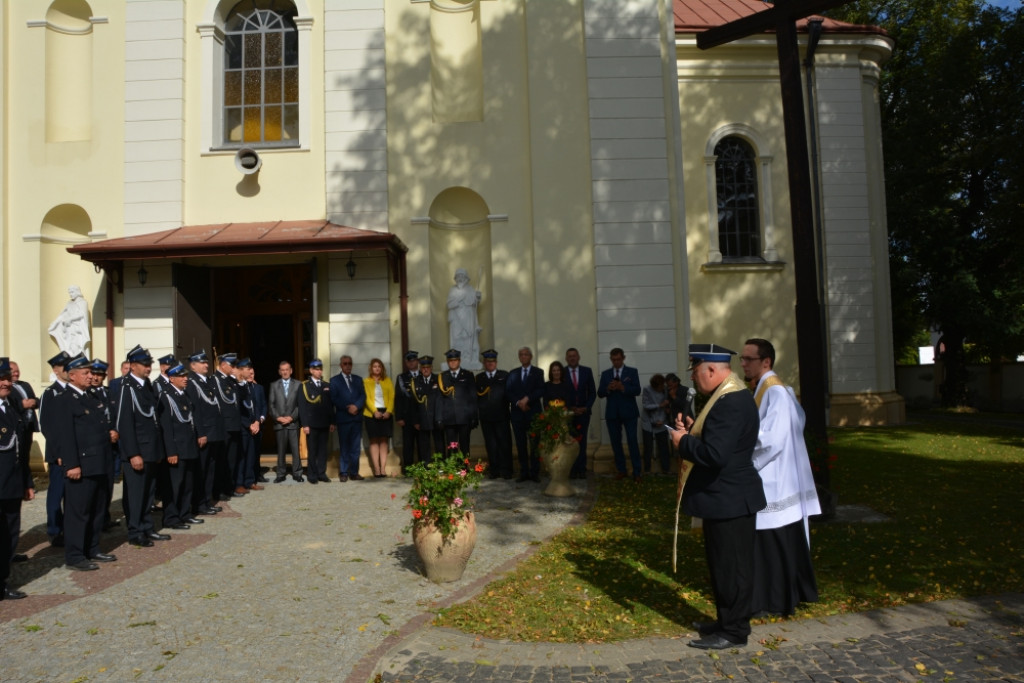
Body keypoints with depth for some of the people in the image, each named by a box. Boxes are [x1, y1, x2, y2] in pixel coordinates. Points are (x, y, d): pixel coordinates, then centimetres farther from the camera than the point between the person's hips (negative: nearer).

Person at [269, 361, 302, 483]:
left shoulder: (297, 384, 7)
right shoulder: (274, 385, 11)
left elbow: (300, 404, 2)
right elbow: (271, 404, 6)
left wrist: (291, 417, -8)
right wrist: (278, 417, -6)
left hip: (293, 422, -1)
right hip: (279, 422, 1)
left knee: (296, 449, -2)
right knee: (281, 450, 5)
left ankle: (297, 473, 5)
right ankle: (281, 474, 10)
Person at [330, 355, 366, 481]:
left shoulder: (358, 379, 15)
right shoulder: (334, 380, 5)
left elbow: (363, 396, 7)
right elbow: (334, 398, -4)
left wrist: (356, 406, -12)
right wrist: (347, 408, -13)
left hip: (357, 417, 3)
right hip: (343, 418, -3)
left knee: (355, 447, 5)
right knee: (344, 447, 1)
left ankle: (354, 472, 9)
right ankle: (344, 473, 7)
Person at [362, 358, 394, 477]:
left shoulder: (387, 380, 12)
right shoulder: (366, 381, 7)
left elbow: (392, 397, 4)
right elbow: (367, 398, -2)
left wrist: (389, 411, -10)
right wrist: (375, 411, -16)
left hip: (386, 413, 2)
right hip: (372, 414, -2)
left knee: (384, 440, 0)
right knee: (374, 441, -2)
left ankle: (383, 468, 0)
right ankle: (376, 469, -2)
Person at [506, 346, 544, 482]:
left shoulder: (538, 372, 7)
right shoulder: (513, 373, 14)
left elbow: (541, 390, -4)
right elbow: (508, 391, 5)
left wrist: (527, 399, -15)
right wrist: (518, 402, -9)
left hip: (533, 412, -2)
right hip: (517, 413, 2)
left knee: (534, 444, -3)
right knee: (520, 444, 3)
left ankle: (535, 473, 2)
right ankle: (523, 472, 8)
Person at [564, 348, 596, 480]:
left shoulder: (587, 371, 6)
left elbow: (592, 392, 8)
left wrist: (586, 407, -4)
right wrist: (570, 409, -7)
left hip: (583, 411, 1)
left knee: (582, 441, 2)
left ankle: (581, 469, 5)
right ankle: (572, 470, 1)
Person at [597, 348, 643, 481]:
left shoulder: (632, 372, 4)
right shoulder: (605, 374, 10)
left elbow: (637, 390, -7)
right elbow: (600, 393, 3)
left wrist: (622, 387, -22)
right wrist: (608, 388, -17)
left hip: (629, 412, -3)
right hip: (612, 413, 3)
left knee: (632, 441, -5)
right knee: (616, 442, 6)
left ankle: (636, 472, 0)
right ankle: (621, 470, 16)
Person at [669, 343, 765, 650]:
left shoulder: (730, 402, -25)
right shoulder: (728, 396, 9)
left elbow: (715, 454, -32)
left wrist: (683, 442, -18)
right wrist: (693, 430, 2)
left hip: (729, 500, -11)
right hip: (724, 497, 11)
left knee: (731, 566, 4)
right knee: (722, 564, 21)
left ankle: (734, 632, 18)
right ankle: (726, 621, 35)